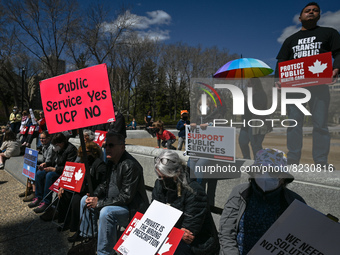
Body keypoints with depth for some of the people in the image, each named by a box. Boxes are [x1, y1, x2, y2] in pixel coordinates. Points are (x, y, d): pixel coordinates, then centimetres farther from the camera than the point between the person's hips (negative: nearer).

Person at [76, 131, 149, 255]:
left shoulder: (130, 166, -26)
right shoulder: (112, 162, 5)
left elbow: (126, 197, -27)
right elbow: (105, 184, 16)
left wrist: (99, 203, -23)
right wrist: (94, 196, -5)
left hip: (132, 208, -10)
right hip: (113, 202, 10)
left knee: (106, 212, -35)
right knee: (85, 200, 10)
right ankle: (86, 234, 24)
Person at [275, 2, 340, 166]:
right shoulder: (290, 40, 22)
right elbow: (281, 62, 15)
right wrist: (278, 79, -4)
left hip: (318, 84, -1)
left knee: (320, 124, -6)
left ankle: (321, 163, -2)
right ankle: (292, 161, -2)